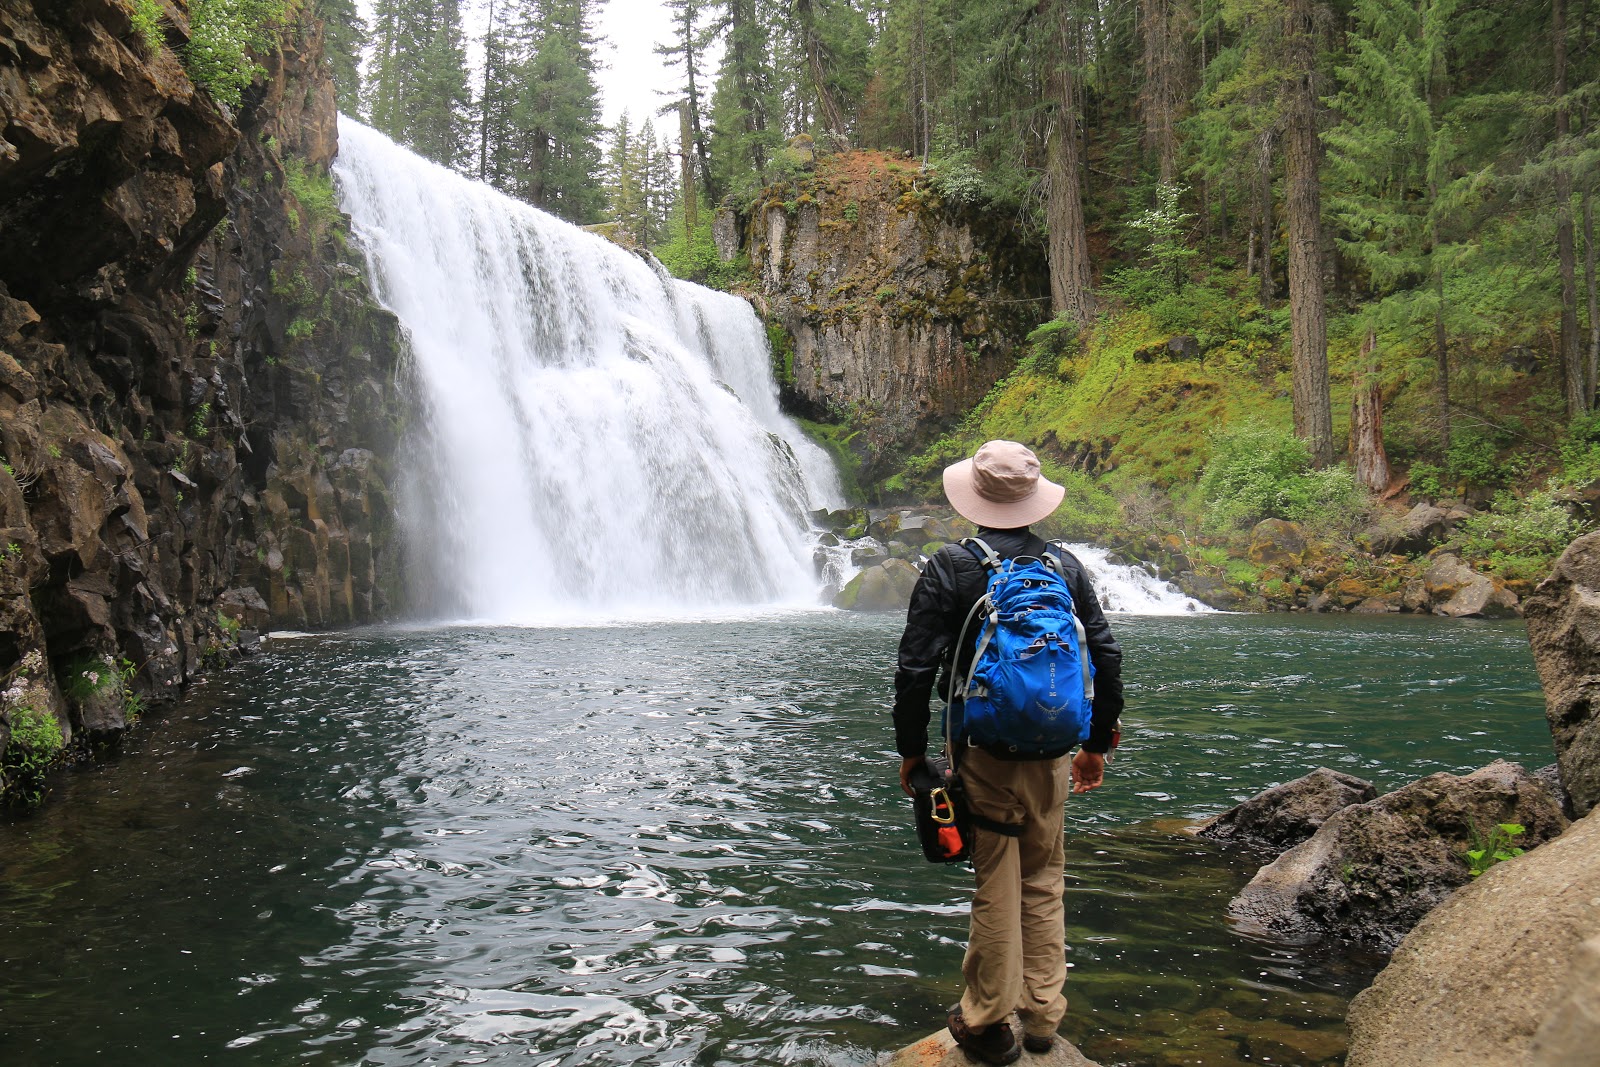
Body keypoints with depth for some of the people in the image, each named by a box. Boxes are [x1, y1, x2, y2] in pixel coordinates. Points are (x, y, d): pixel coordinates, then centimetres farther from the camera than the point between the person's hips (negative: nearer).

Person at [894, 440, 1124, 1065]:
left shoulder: (949, 567, -8)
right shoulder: (1065, 566, 3)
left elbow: (915, 669, -11)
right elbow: (1107, 656, 5)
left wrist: (911, 751, 0)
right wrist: (1097, 743, 15)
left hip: (983, 751, -3)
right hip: (1052, 751, 3)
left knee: (996, 887, 6)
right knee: (1044, 882, 16)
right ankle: (1042, 1016, 27)